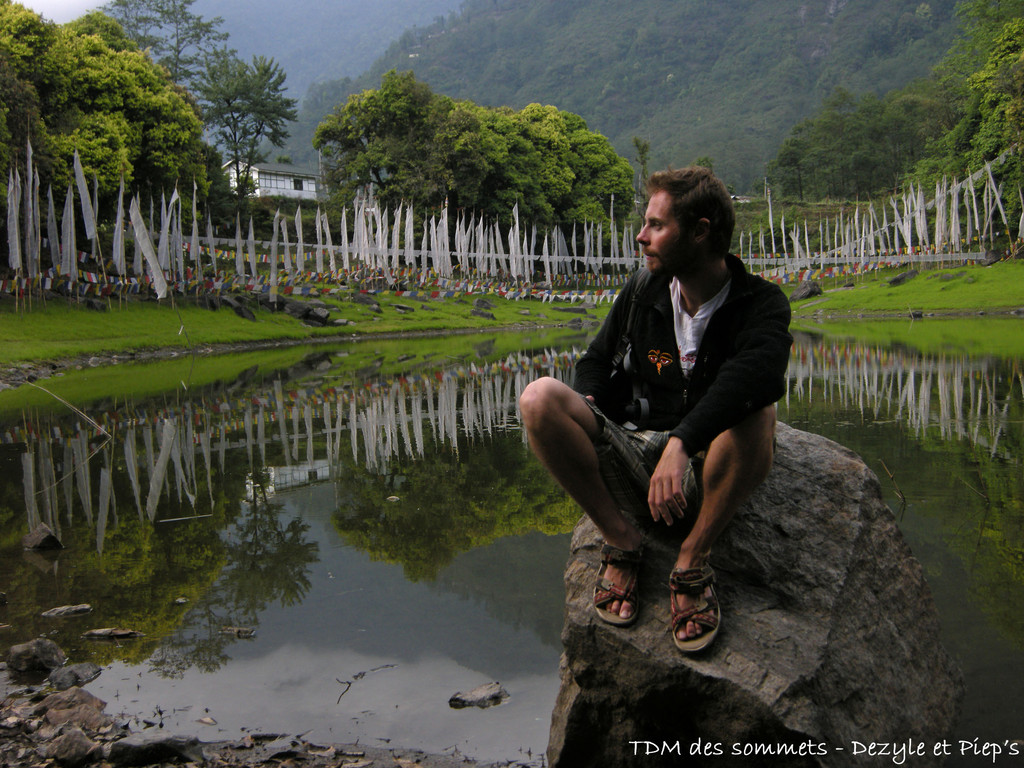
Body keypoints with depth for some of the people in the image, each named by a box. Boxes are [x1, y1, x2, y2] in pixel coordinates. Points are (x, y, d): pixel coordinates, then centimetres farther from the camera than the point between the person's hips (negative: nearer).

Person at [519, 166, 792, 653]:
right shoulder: (643, 290, 7)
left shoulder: (760, 303, -6)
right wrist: (586, 405, -4)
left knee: (756, 417, -36)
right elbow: (597, 360, 21)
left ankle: (692, 559, -17)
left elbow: (758, 374, -29)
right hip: (630, 459, 3)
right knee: (540, 398, -21)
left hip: (701, 473, -3)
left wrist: (681, 443, -43)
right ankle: (621, 538, -10)